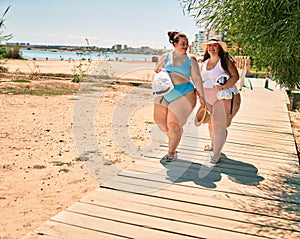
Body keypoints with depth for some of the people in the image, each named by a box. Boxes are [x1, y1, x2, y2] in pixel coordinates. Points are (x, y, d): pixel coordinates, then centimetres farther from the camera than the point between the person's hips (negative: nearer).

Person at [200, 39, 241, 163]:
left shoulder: (225, 61, -8)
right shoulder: (204, 63, 12)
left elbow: (235, 76, -13)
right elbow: (200, 80, 21)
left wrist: (222, 87, -24)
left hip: (224, 97, -6)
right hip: (208, 98, 7)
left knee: (219, 125, -9)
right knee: (211, 123, 19)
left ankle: (217, 154, 0)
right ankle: (213, 144, 42)